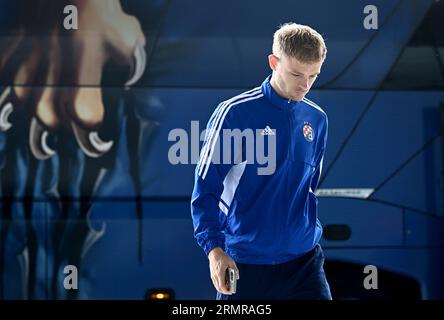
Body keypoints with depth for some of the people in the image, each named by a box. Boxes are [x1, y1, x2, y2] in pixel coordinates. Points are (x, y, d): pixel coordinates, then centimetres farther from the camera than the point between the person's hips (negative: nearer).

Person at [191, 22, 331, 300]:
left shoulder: (317, 120, 6)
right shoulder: (236, 113, -9)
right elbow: (205, 187, -9)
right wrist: (214, 248, -19)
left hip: (304, 260, 4)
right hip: (244, 265, -3)